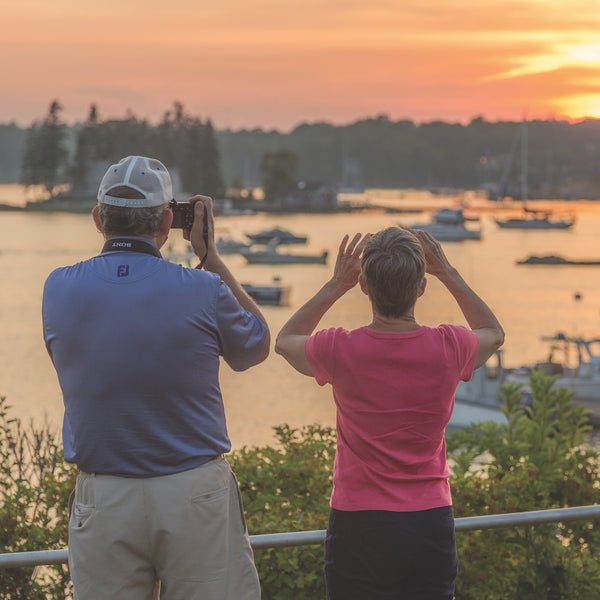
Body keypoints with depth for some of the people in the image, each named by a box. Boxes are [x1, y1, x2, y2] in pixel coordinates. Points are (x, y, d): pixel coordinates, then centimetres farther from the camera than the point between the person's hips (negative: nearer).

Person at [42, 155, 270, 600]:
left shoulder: (59, 288, -3)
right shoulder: (203, 291, -10)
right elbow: (258, 346, 10)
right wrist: (211, 255, 12)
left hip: (102, 499, 2)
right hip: (195, 493, -2)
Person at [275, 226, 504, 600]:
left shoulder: (341, 351, -12)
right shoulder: (448, 349, -9)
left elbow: (286, 340, 13)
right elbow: (494, 333, 18)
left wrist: (335, 286, 7)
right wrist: (449, 274, 12)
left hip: (359, 524, -1)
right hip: (430, 523, 1)